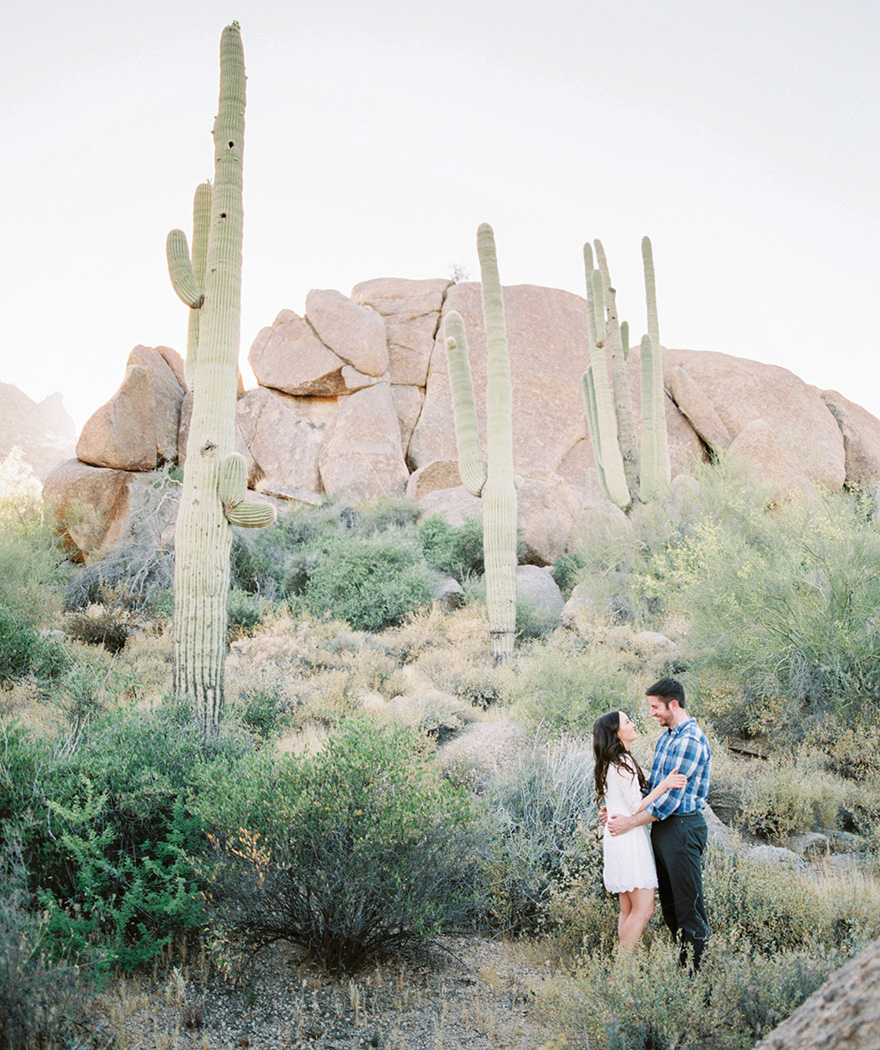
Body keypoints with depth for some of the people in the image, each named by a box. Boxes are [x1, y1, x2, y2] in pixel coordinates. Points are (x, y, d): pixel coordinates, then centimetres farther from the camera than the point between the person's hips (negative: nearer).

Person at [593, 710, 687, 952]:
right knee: (643, 909, -9)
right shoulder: (622, 763, -15)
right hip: (630, 839, -10)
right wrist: (664, 785, -20)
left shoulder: (612, 763, 15)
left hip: (620, 838, 10)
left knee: (628, 909, 12)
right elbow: (637, 807, -17)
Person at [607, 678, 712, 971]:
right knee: (668, 902, 15)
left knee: (688, 904, -2)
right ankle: (682, 962, 26)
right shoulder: (666, 736, 13)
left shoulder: (691, 741, -18)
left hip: (682, 827, -10)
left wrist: (630, 823, -18)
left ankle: (699, 971, 7)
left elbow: (671, 796, -21)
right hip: (661, 825, 10)